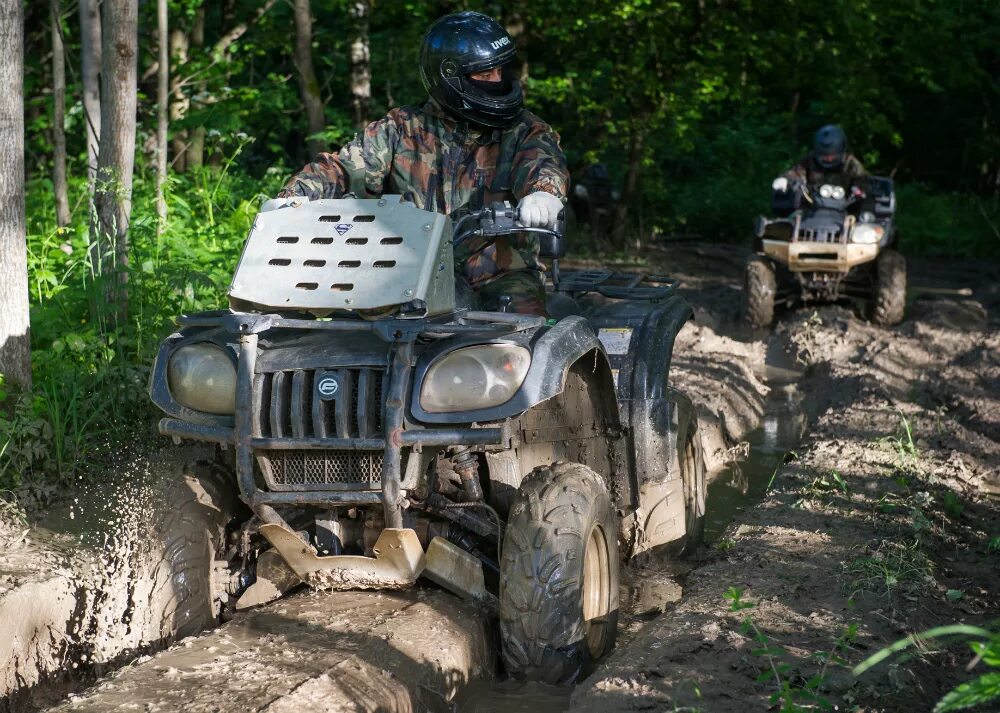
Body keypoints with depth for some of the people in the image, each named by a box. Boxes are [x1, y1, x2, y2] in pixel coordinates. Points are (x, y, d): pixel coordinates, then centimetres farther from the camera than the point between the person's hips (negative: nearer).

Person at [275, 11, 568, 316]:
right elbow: (340, 169, 6)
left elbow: (542, 159, -13)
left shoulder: (523, 131, 8)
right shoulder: (401, 131, 11)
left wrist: (544, 190, -39)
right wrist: (290, 200, -15)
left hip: (502, 276, 0)